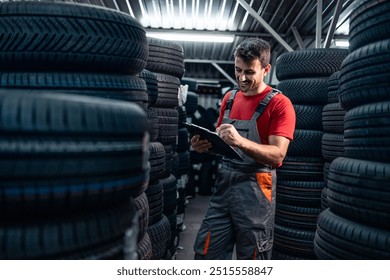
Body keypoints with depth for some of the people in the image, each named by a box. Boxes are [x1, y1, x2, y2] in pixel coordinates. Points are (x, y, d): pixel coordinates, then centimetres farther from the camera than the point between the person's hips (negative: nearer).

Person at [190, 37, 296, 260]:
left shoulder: (279, 104, -8)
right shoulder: (229, 98, 11)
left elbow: (277, 155, -18)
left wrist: (241, 141, -33)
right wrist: (205, 145, -4)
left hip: (255, 191, -5)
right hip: (224, 185, 6)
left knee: (251, 258, 10)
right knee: (205, 255, 10)